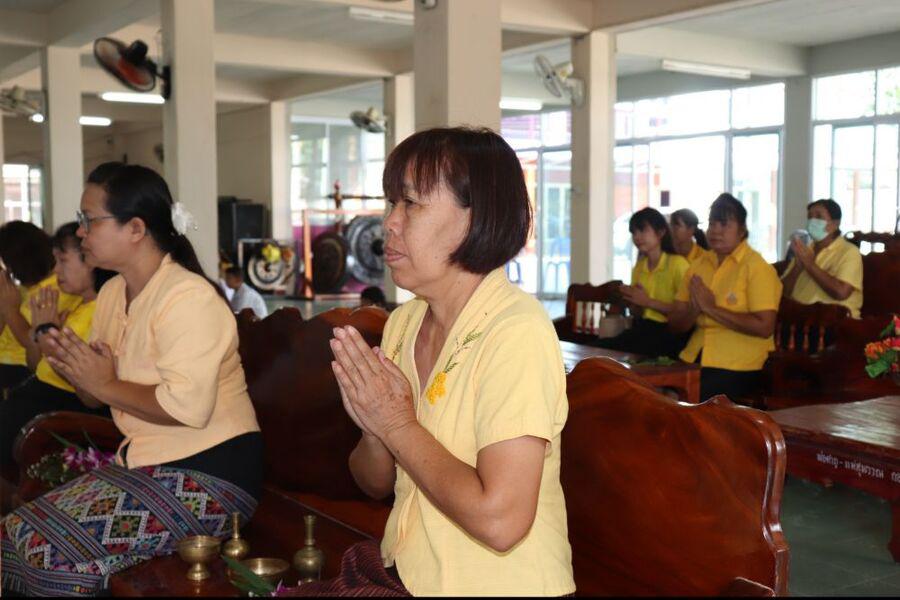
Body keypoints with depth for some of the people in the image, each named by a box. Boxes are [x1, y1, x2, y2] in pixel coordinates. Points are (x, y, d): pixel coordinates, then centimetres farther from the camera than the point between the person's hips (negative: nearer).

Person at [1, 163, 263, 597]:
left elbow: (187, 406, -29)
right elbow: (97, 396, 17)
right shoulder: (112, 292, 11)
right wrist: (74, 369, -5)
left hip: (209, 475, -9)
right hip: (145, 462, 9)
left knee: (53, 550, -19)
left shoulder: (188, 297, -18)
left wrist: (106, 385, -16)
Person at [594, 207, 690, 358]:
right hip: (642, 328, 7)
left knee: (609, 349, -26)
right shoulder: (638, 268, 16)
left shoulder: (678, 264, -6)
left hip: (668, 331, -6)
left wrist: (649, 302, -15)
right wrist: (631, 302, 1)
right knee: (600, 346, -21)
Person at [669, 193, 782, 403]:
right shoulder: (698, 265, 12)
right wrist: (694, 310, -11)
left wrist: (711, 308, -15)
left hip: (739, 365, -5)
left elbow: (764, 327, -16)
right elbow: (676, 323, 11)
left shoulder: (757, 267, -6)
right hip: (694, 358, 5)